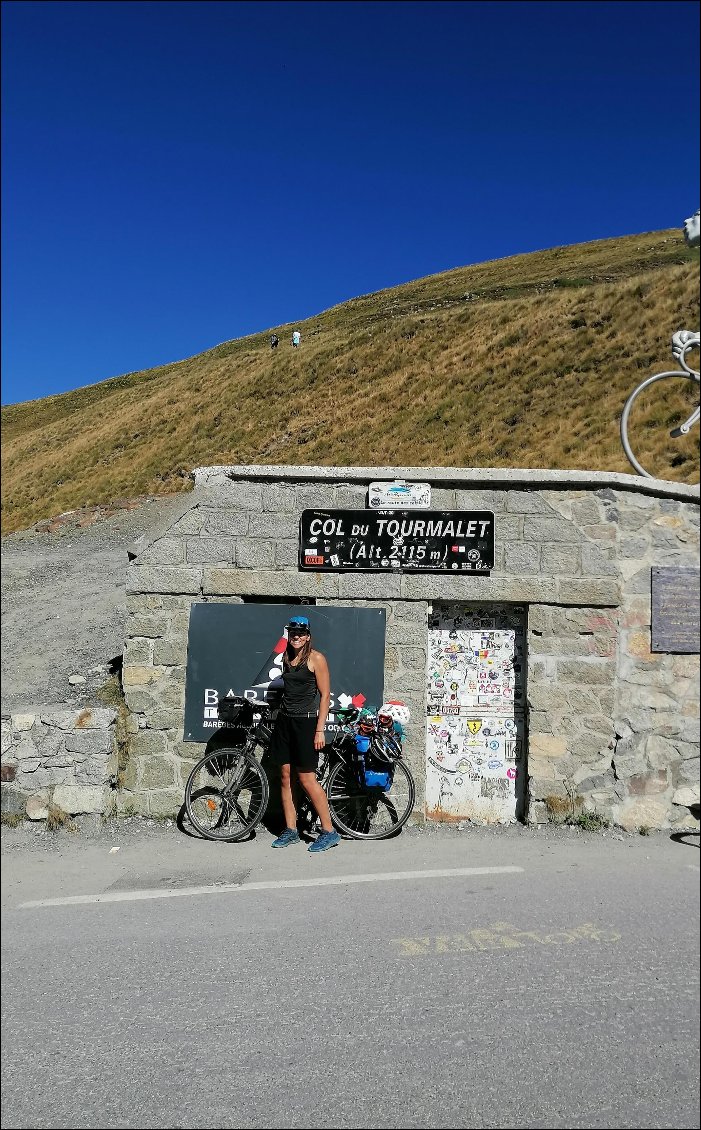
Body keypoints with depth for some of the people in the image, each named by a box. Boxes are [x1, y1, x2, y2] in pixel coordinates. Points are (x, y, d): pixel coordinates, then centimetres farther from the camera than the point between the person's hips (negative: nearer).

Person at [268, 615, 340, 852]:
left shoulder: (316, 658, -7)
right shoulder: (286, 657, 12)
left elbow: (325, 695, -10)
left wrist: (320, 729, -14)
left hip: (305, 721, -7)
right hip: (284, 720, 7)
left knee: (307, 779, -6)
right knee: (285, 776, 7)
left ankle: (329, 832, 3)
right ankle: (291, 831, 18)